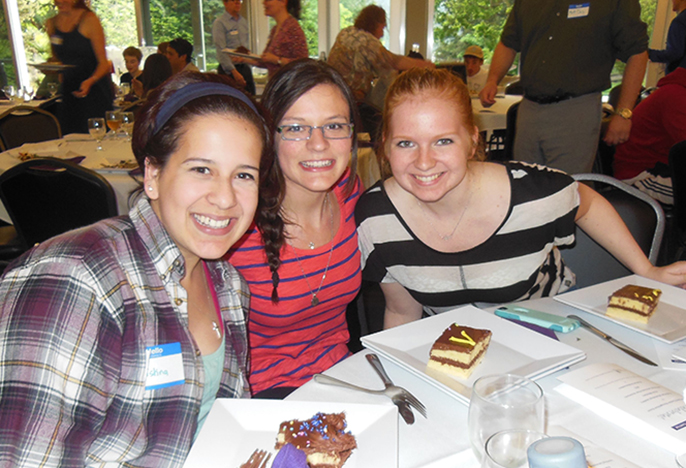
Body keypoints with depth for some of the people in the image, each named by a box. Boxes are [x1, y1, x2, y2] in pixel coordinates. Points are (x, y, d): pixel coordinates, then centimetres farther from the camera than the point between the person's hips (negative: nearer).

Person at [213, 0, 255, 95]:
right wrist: (234, 72, -19)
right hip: (228, 69, -6)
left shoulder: (244, 21, 14)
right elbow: (221, 51, -13)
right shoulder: (219, 23, -6)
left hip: (245, 68, 6)